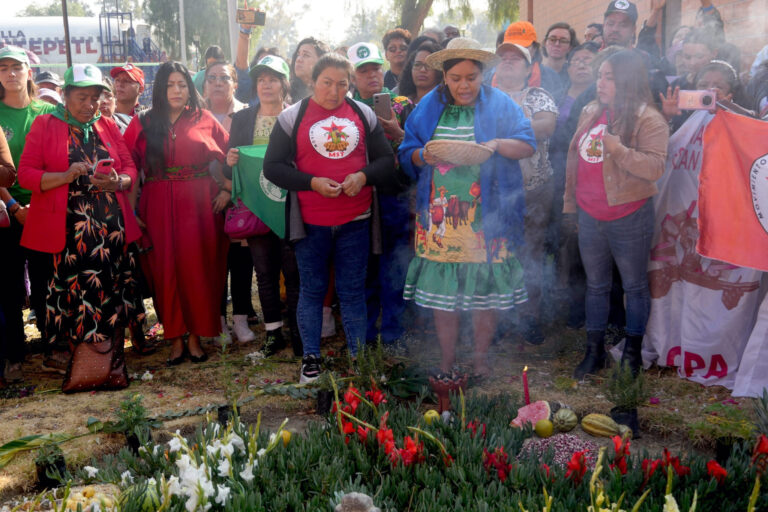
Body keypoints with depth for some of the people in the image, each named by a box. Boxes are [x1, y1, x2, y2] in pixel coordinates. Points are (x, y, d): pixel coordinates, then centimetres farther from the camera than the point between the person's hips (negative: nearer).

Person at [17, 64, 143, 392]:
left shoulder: (108, 127, 16)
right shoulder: (44, 126, 5)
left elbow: (130, 167, 15)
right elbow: (26, 174, -1)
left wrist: (118, 182, -8)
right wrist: (66, 176, -16)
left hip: (112, 227, 3)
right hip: (69, 228, -3)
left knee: (112, 292, 0)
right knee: (75, 292, -4)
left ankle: (111, 363, 11)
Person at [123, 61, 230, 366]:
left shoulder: (204, 119, 7)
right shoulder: (142, 123, 9)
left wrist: (227, 190, -6)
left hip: (199, 205, -1)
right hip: (159, 206, 1)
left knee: (198, 267, -1)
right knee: (165, 269, 1)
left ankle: (196, 335, 10)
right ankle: (175, 337, 11)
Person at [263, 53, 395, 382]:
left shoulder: (364, 114, 7)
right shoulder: (292, 117, 0)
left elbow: (386, 160, 9)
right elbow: (272, 167, -3)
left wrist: (363, 176, -11)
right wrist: (312, 182, -15)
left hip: (355, 219, 2)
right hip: (311, 221, -1)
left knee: (353, 291, 9)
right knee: (312, 290, 9)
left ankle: (358, 356, 21)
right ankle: (311, 356, 21)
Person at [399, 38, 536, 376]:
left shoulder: (500, 104, 5)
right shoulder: (429, 106, 10)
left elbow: (529, 145, 0)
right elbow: (406, 153, 10)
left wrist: (497, 144, -19)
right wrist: (424, 155, -12)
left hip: (486, 215, -1)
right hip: (440, 214, 2)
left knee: (486, 284, 2)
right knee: (441, 285, 3)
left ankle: (480, 358, 19)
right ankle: (446, 361, 17)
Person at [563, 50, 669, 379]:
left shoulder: (648, 120, -11)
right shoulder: (590, 113, 8)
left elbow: (655, 167, -22)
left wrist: (617, 149, -31)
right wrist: (569, 203, 16)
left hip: (629, 217, -5)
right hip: (589, 216, 6)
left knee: (634, 286, 8)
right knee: (595, 285, 15)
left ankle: (632, 353, 24)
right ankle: (594, 352, 28)